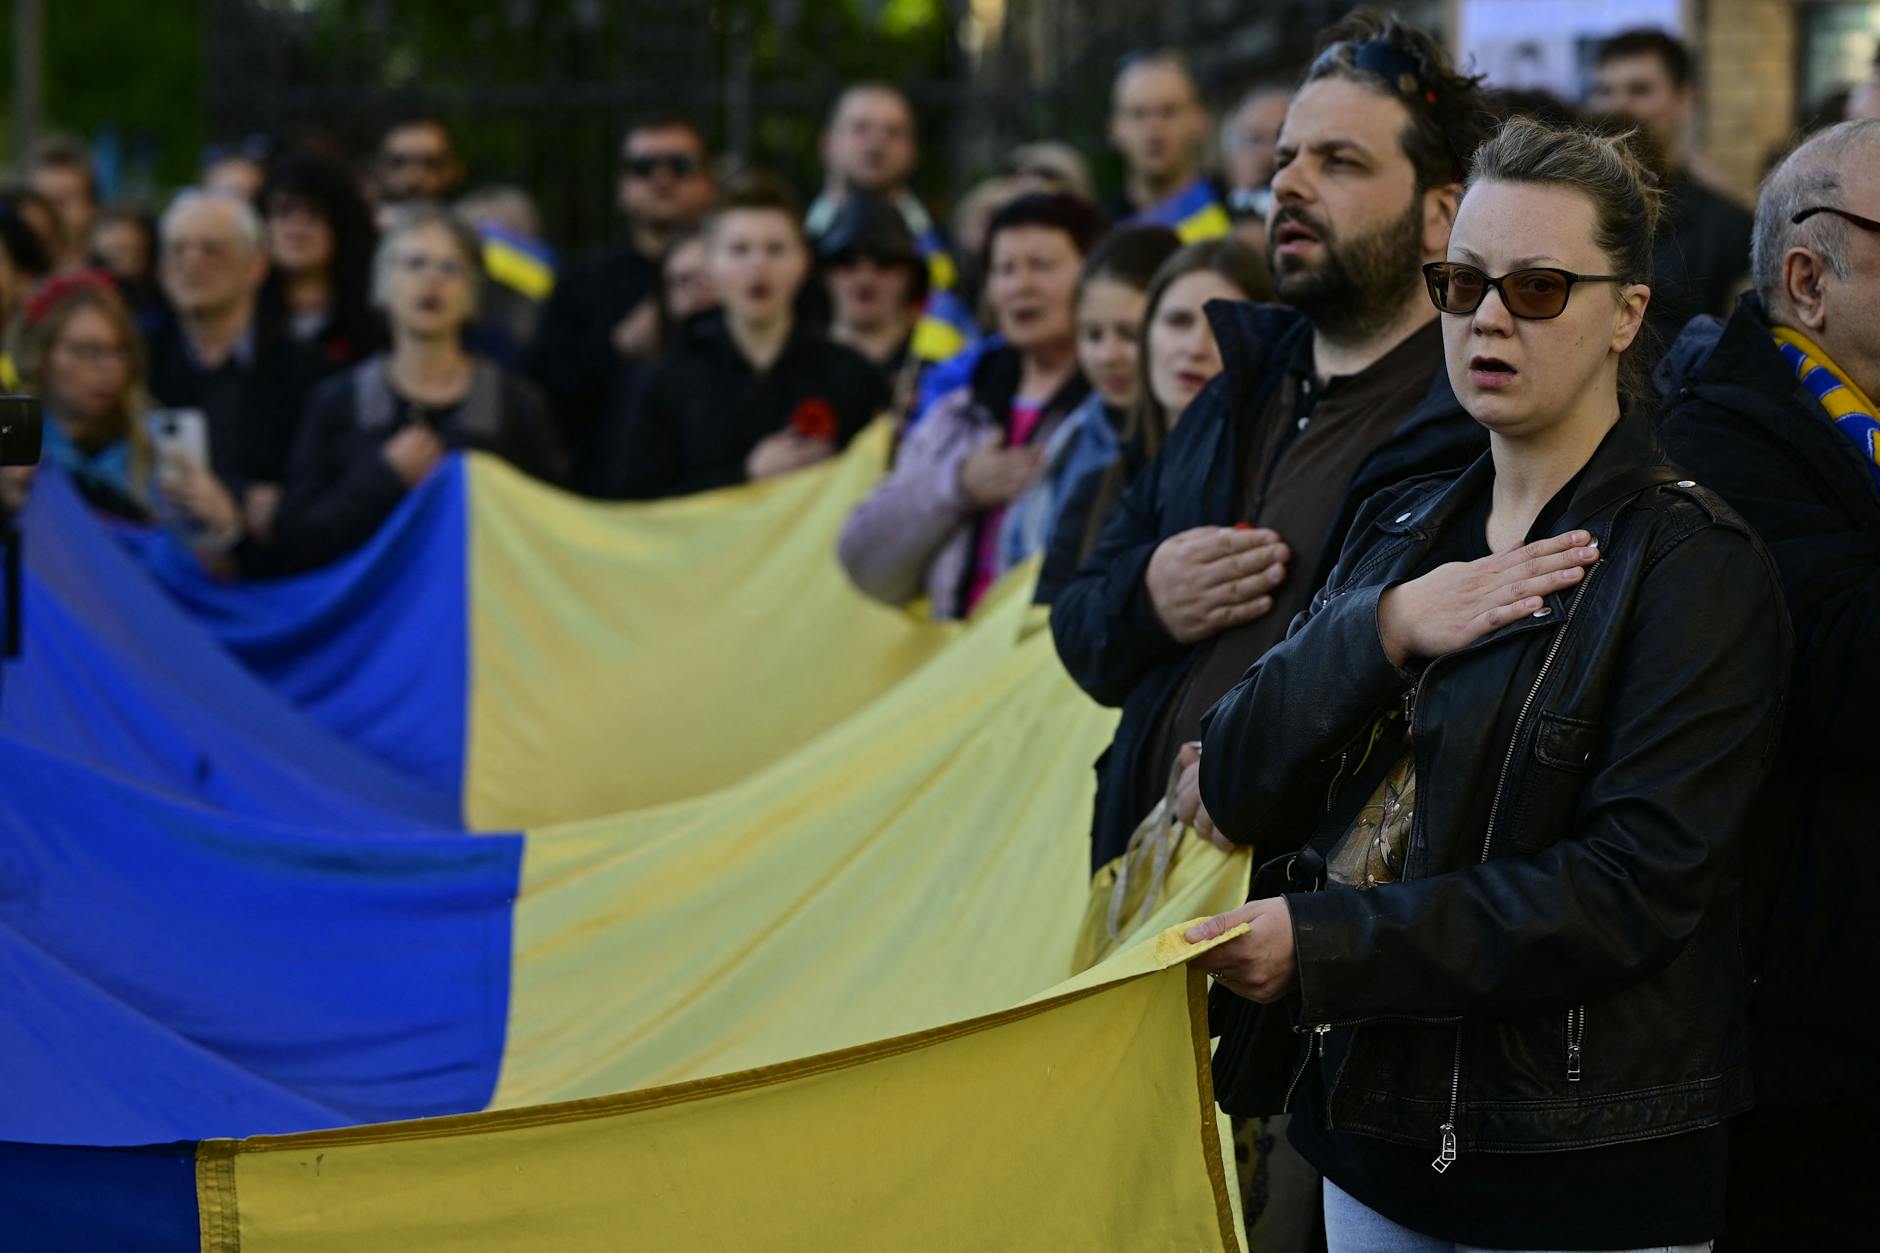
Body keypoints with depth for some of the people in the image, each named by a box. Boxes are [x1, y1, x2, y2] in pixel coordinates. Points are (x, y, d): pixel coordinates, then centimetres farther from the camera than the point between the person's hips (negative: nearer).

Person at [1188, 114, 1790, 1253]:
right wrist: (1384, 631, -14)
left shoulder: (1696, 561, -10)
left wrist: (1321, 944, -22)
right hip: (1370, 1130, 6)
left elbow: (1634, 888, -19)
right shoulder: (1403, 530, 11)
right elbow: (1238, 787, 3)